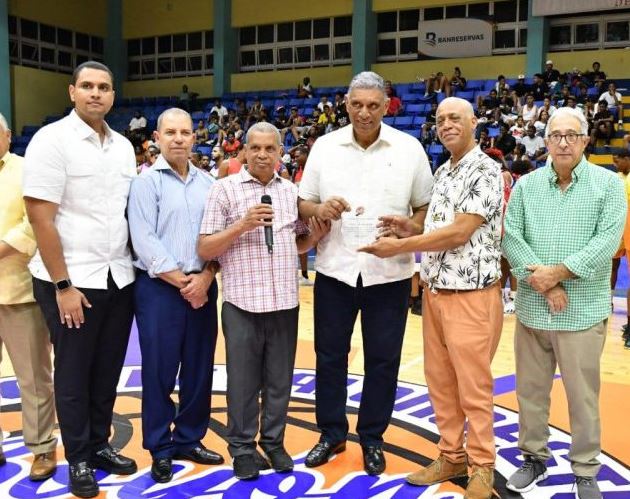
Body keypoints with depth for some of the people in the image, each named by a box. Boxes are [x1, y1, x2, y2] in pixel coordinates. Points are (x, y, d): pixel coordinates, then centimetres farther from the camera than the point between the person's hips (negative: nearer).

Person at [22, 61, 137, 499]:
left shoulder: (123, 146, 9)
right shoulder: (52, 139, -9)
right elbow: (40, 219, -13)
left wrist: (131, 266, 8)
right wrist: (63, 285, -14)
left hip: (120, 278, 5)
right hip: (72, 281, -5)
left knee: (107, 371, 14)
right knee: (74, 374, 8)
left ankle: (100, 445, 32)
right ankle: (79, 460, 24)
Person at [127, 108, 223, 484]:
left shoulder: (208, 184, 10)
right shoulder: (147, 182, -3)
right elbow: (145, 242, -11)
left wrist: (204, 279, -8)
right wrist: (182, 282, -13)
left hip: (203, 288, 4)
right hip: (160, 288, -4)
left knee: (200, 369, 10)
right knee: (160, 371, 3)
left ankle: (189, 439, 26)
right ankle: (160, 448, 17)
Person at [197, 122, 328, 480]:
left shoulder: (292, 192, 10)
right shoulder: (225, 189, -3)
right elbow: (205, 250, -6)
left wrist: (316, 236, -2)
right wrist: (243, 225, -18)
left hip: (285, 302, 3)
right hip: (242, 303, -3)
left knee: (280, 380, 12)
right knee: (243, 381, 7)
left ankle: (274, 442, 30)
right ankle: (243, 448, 24)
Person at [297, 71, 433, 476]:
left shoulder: (409, 148, 0)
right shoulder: (325, 146, 3)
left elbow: (428, 206, 3)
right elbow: (302, 203, 6)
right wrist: (320, 208, -16)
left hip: (389, 272, -1)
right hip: (335, 270, 1)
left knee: (382, 359, 8)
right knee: (330, 354, 11)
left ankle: (373, 438, 26)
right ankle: (332, 433, 29)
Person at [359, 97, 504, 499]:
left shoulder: (486, 171, -12)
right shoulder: (442, 172, 14)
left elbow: (459, 233, -19)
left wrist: (399, 247, -15)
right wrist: (412, 229, 1)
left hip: (471, 296, -8)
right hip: (434, 292, 8)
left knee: (473, 386, 3)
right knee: (440, 381, 14)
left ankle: (482, 466, 19)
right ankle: (452, 456, 28)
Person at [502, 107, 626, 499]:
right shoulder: (526, 186, 5)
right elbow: (511, 238, -3)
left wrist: (557, 272, -16)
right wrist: (543, 284, -14)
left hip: (583, 311, -2)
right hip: (532, 308, 2)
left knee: (583, 396, 8)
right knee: (530, 390, 13)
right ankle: (534, 457, 32)